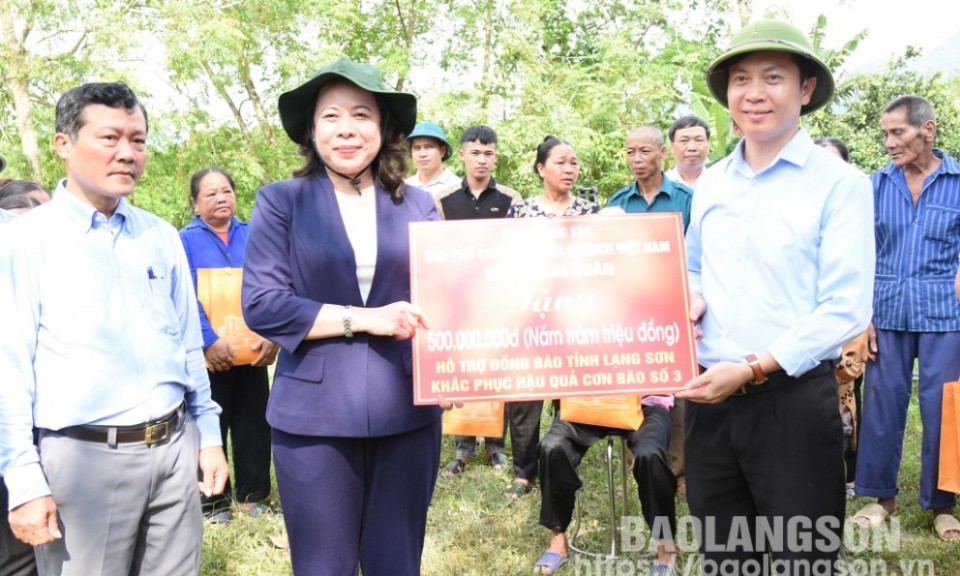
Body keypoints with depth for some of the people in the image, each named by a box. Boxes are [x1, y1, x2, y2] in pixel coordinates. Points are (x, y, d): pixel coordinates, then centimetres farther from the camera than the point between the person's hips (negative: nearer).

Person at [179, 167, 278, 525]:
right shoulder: (184, 240, -1)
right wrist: (208, 341, -22)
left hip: (253, 350, 3)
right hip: (209, 354, -3)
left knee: (253, 424, 11)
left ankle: (252, 494, 25)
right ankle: (214, 501, 20)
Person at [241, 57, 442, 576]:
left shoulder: (418, 205, 6)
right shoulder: (282, 201, 0)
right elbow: (261, 305, -8)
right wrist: (363, 319, -15)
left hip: (407, 412, 2)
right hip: (315, 415, -2)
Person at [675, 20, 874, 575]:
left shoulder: (839, 182, -8)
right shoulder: (710, 183, 9)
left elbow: (846, 309, -13)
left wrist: (754, 369, -18)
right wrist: (692, 302, -2)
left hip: (794, 400, -5)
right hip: (710, 399, 5)